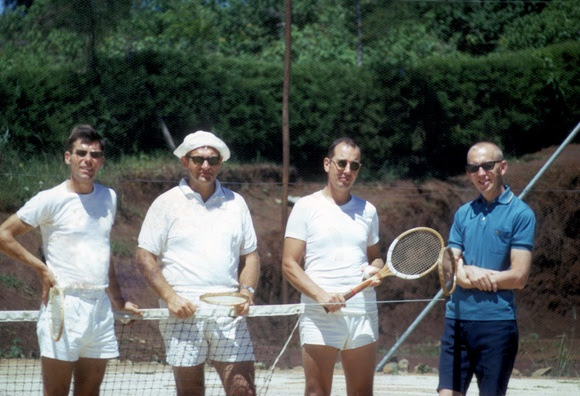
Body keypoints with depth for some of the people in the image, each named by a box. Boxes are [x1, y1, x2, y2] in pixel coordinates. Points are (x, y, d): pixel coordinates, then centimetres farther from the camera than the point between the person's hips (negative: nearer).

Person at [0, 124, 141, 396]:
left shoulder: (109, 198, 13)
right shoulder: (51, 200, -6)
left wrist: (118, 300, 25)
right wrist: (42, 268, -7)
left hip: (101, 309, 6)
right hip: (64, 308, -6)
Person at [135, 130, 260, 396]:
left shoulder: (235, 203, 14)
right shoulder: (167, 204, 4)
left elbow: (250, 255, 18)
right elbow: (145, 257, 1)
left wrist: (246, 290, -2)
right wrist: (170, 297, -12)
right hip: (183, 314, -2)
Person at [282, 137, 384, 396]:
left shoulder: (367, 211, 13)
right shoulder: (306, 207, 1)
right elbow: (289, 265, -3)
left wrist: (375, 270, -1)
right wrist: (321, 295, -17)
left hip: (363, 313, 4)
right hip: (319, 315, -4)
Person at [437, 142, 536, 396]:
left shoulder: (520, 213, -4)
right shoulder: (463, 213, 13)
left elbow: (518, 277, -10)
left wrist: (468, 273, -7)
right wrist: (470, 274, -15)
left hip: (496, 323, -5)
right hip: (457, 318, 5)